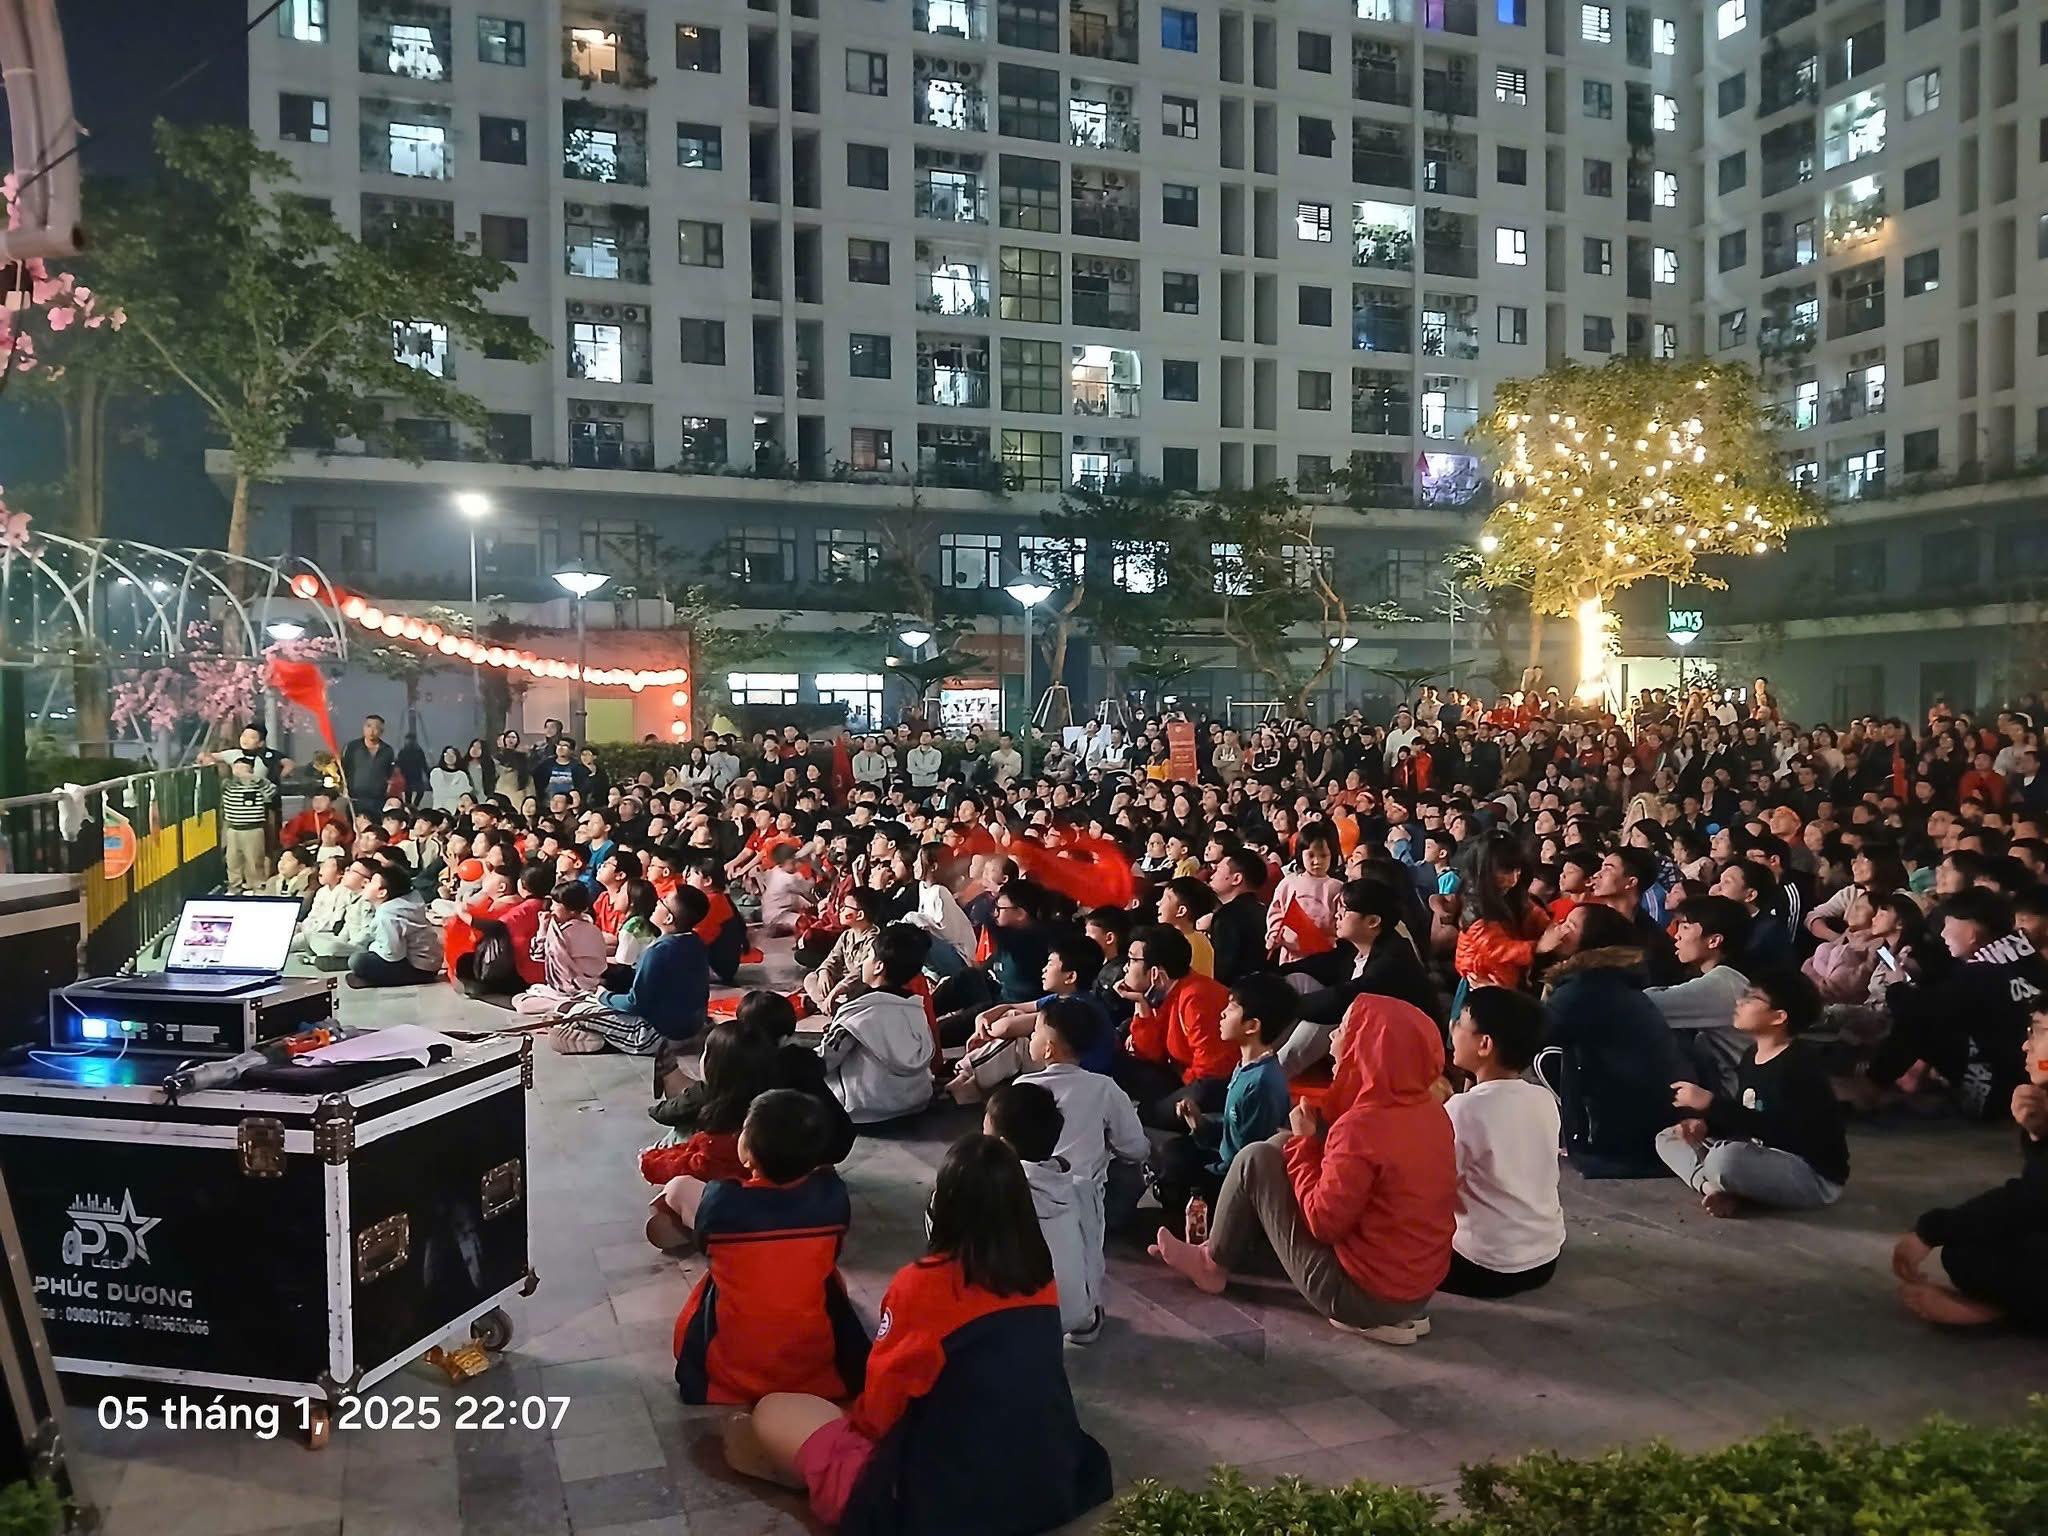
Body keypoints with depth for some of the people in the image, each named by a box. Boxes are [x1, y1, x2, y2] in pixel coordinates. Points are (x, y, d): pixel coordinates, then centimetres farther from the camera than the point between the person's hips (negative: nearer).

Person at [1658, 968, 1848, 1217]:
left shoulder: (1800, 1063, -21)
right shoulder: (1752, 1056, 8)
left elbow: (1777, 1131, -31)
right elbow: (1744, 1118, 13)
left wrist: (1711, 1103, -31)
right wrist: (1706, 1124, -8)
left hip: (1816, 1177, -10)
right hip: (1768, 1160, 10)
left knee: (1725, 1157, -39)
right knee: (1668, 1138, 7)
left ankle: (1731, 1192, -6)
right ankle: (1717, 1189, -17)